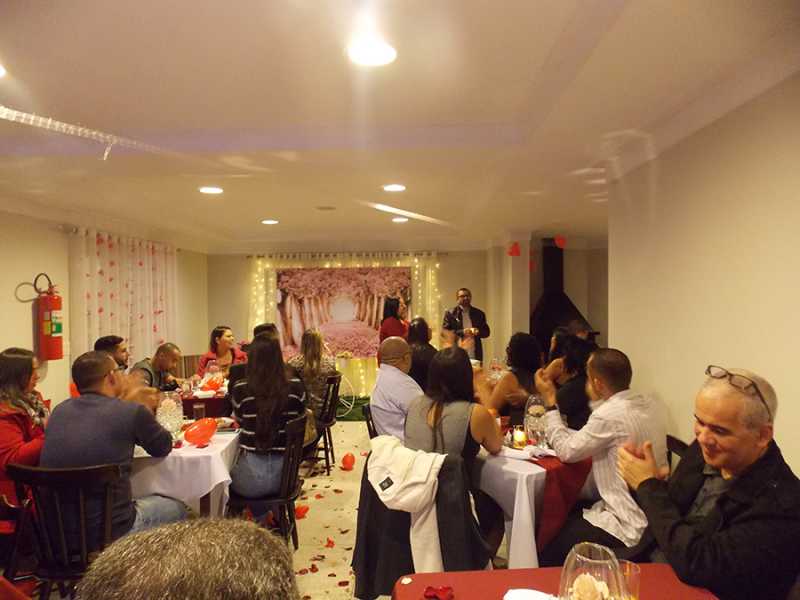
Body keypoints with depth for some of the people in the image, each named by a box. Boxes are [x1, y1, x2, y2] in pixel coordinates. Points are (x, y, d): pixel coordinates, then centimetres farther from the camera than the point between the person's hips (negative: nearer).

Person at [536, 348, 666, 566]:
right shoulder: (649, 405, 0)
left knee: (547, 553, 1)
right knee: (566, 516, 21)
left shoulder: (610, 414, -25)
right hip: (651, 516, 9)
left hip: (629, 528, -9)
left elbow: (566, 451, -12)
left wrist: (550, 401, -5)